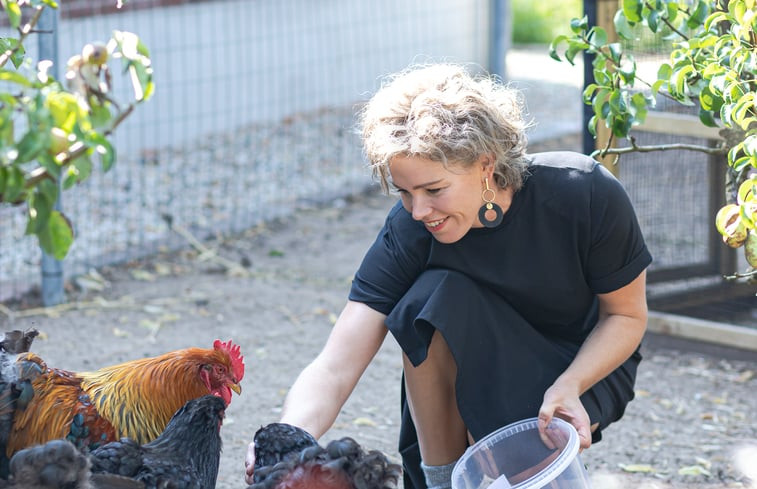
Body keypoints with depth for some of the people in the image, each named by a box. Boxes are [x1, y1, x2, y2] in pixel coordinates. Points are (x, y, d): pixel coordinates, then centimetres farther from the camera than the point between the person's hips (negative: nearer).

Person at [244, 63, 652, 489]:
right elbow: (334, 369, -29)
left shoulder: (585, 194, -28)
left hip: (590, 361, -2)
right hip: (486, 364, 2)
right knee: (435, 297, -31)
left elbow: (627, 316, -12)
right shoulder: (409, 231, -24)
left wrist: (569, 387, -30)